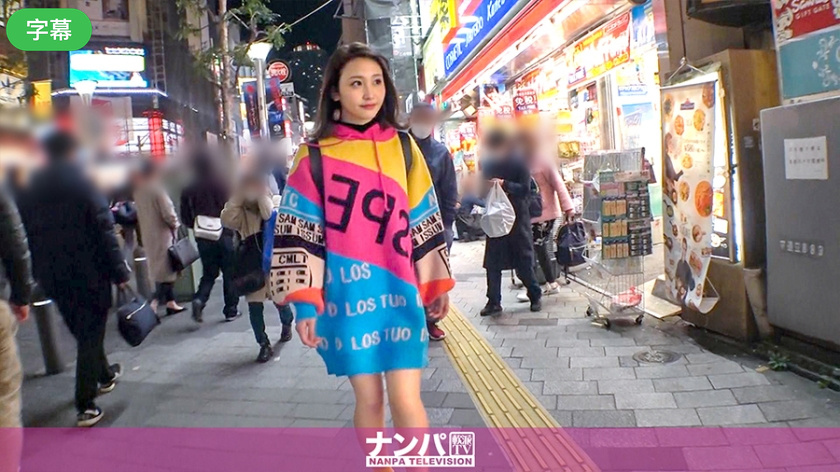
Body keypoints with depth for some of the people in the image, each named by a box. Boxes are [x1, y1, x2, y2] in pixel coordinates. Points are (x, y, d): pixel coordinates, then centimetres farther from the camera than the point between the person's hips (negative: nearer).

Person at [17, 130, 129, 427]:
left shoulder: (30, 190, 4)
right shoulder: (83, 185, -11)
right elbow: (104, 232, -15)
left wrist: (38, 274, 15)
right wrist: (120, 272, -12)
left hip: (52, 277, 5)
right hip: (89, 274, -5)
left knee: (81, 330, 22)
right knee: (91, 334, 2)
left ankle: (105, 375, 43)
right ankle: (85, 406, 0)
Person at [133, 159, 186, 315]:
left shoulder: (138, 191, 6)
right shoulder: (157, 189, -17)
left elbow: (139, 214, 14)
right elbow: (168, 213, -19)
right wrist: (175, 224, -1)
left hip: (147, 236, 8)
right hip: (163, 235, -8)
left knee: (159, 269, 16)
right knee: (167, 269, -2)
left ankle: (170, 303, 24)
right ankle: (154, 304, -12)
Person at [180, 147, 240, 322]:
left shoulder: (189, 190, -1)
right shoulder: (221, 184, -11)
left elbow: (186, 217, 1)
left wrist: (197, 227, 16)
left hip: (203, 237, 3)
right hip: (223, 234, -3)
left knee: (209, 273, 17)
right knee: (229, 273, 9)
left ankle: (199, 300, -7)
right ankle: (231, 310, 14)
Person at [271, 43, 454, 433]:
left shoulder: (403, 148, 5)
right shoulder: (315, 157, -2)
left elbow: (425, 221, 9)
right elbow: (298, 233, -3)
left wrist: (437, 284, 11)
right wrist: (304, 304, -9)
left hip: (400, 292, 1)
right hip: (347, 296, 0)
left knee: (406, 400, -2)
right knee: (368, 398, 10)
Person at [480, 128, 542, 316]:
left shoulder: (518, 162, -7)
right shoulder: (488, 163, 5)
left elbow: (525, 189, -14)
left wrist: (504, 184, -27)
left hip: (517, 218, -4)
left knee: (524, 263, 4)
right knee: (492, 263, 2)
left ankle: (535, 296, 24)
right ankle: (494, 302, 11)